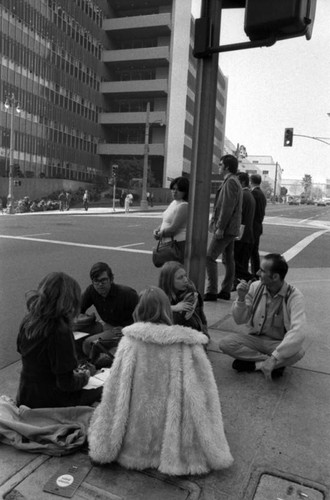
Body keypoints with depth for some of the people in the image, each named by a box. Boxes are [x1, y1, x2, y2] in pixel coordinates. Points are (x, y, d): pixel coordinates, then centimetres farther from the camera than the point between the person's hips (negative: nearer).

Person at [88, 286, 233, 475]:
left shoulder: (130, 341, -13)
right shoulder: (188, 345, -14)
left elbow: (114, 394, -8)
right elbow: (204, 396, -10)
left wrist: (105, 447, 7)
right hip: (176, 445, 0)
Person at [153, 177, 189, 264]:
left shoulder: (184, 206, -18)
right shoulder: (174, 202, 13)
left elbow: (173, 228, -22)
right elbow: (165, 222, 18)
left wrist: (160, 234, -6)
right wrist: (157, 230, 0)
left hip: (179, 244, -10)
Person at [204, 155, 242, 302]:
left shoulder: (230, 182, -13)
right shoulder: (234, 182, 19)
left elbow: (228, 207, -21)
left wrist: (220, 228, -21)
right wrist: (215, 221, 19)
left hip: (226, 228, -10)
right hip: (231, 229, 10)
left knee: (209, 257, -9)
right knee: (228, 259, 11)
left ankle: (211, 291, -7)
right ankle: (226, 291, 18)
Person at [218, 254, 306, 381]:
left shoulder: (294, 295, -17)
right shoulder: (255, 287, -6)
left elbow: (297, 331, -29)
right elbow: (240, 320, 0)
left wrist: (274, 358, -38)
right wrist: (241, 298, -19)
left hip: (279, 343, -3)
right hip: (255, 339, 3)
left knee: (298, 352, -35)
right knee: (225, 343, -23)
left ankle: (254, 364, -15)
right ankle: (276, 364, -16)